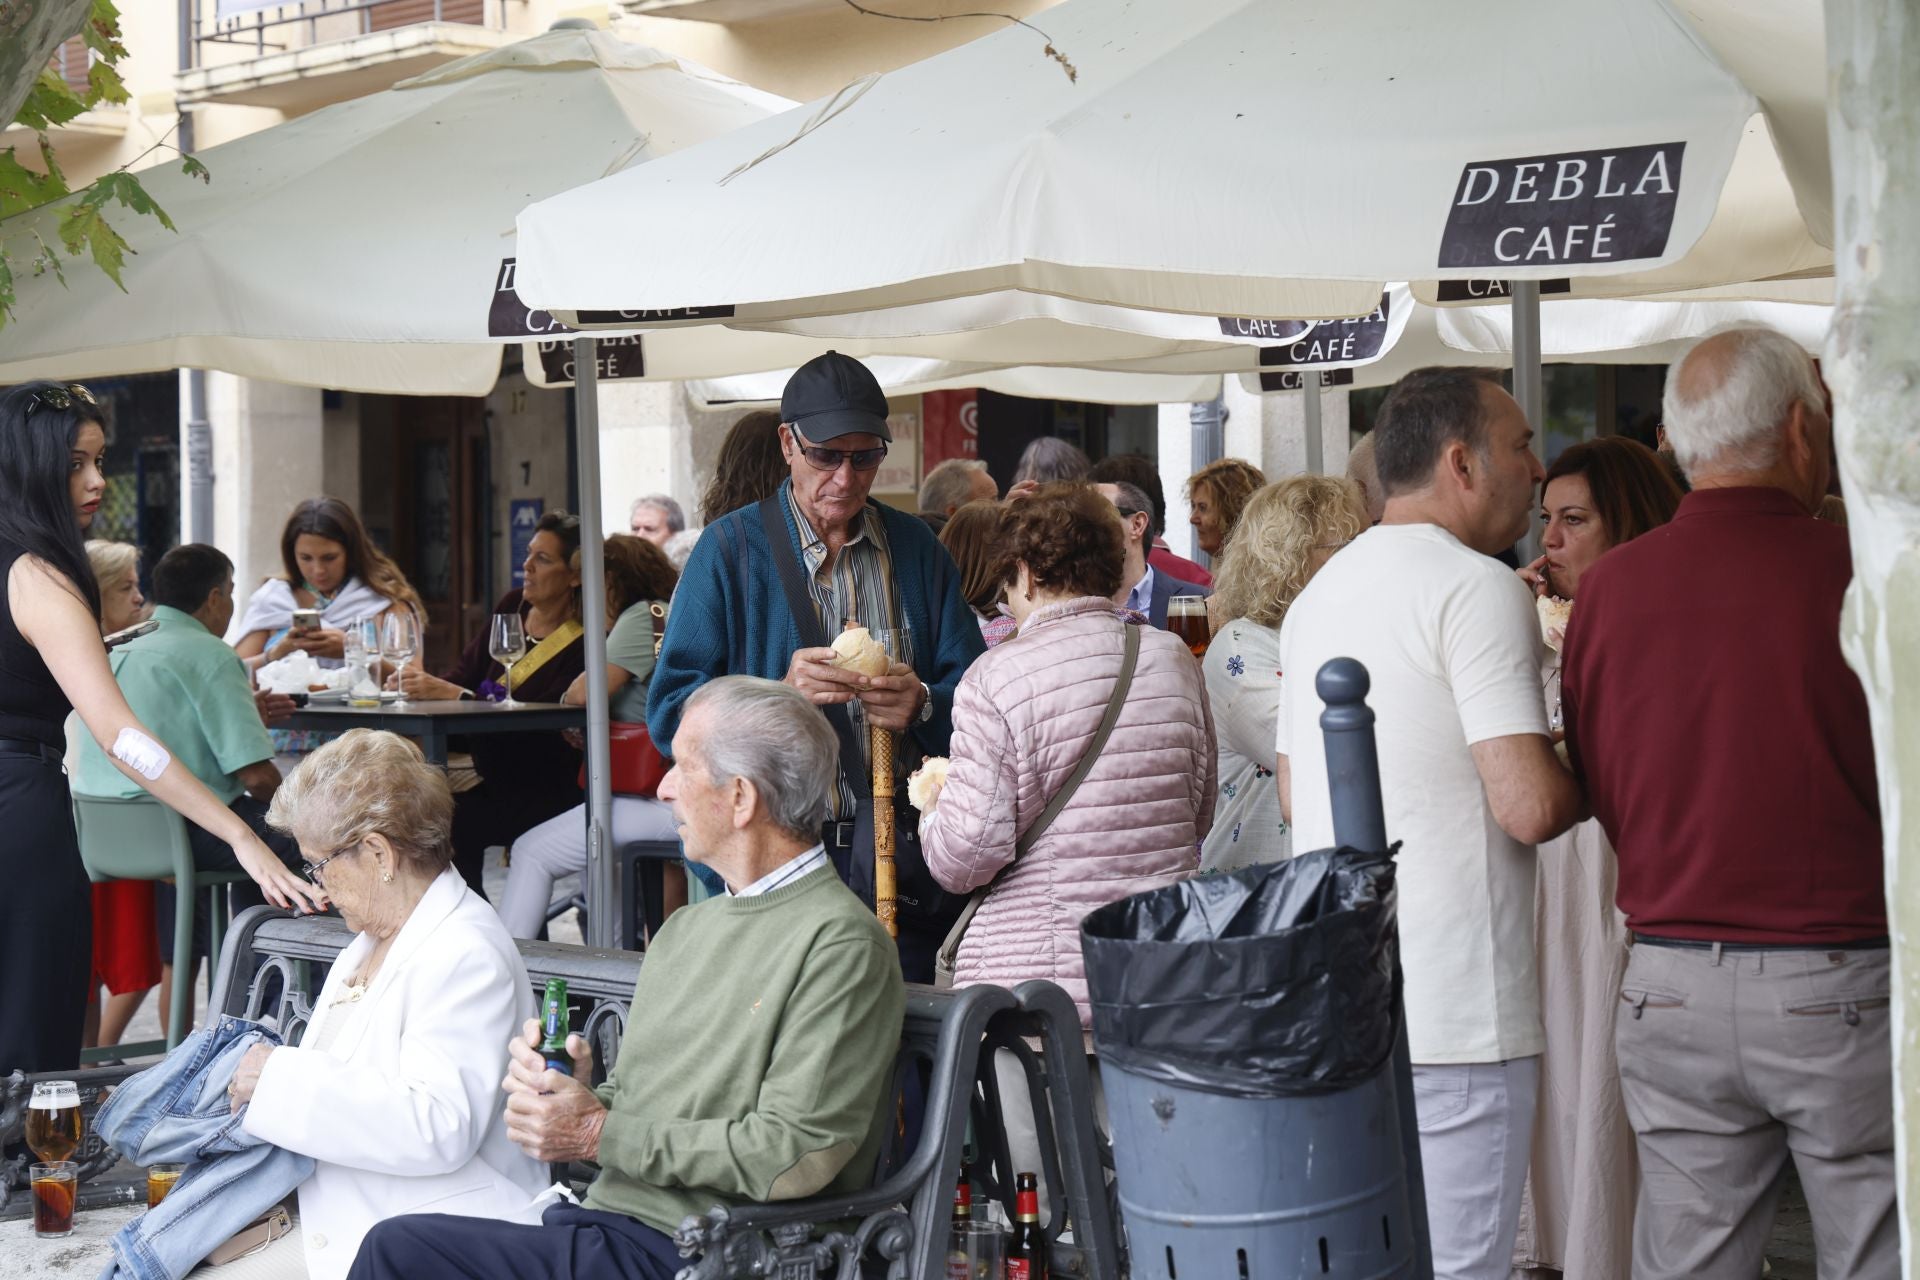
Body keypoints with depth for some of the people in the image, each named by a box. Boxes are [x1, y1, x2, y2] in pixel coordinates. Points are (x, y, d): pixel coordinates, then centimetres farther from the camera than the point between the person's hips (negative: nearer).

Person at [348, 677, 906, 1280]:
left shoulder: (840, 942, -10)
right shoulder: (686, 928, 19)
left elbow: (793, 1157, -18)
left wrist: (601, 1135, -11)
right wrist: (574, 1090, -1)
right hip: (604, 1223, 8)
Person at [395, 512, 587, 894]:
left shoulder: (584, 643, -14)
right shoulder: (512, 607, 10)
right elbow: (467, 672, 10)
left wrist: (453, 695, -26)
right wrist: (419, 682, -12)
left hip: (543, 792, -7)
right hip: (492, 775, 7)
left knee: (455, 822, -25)